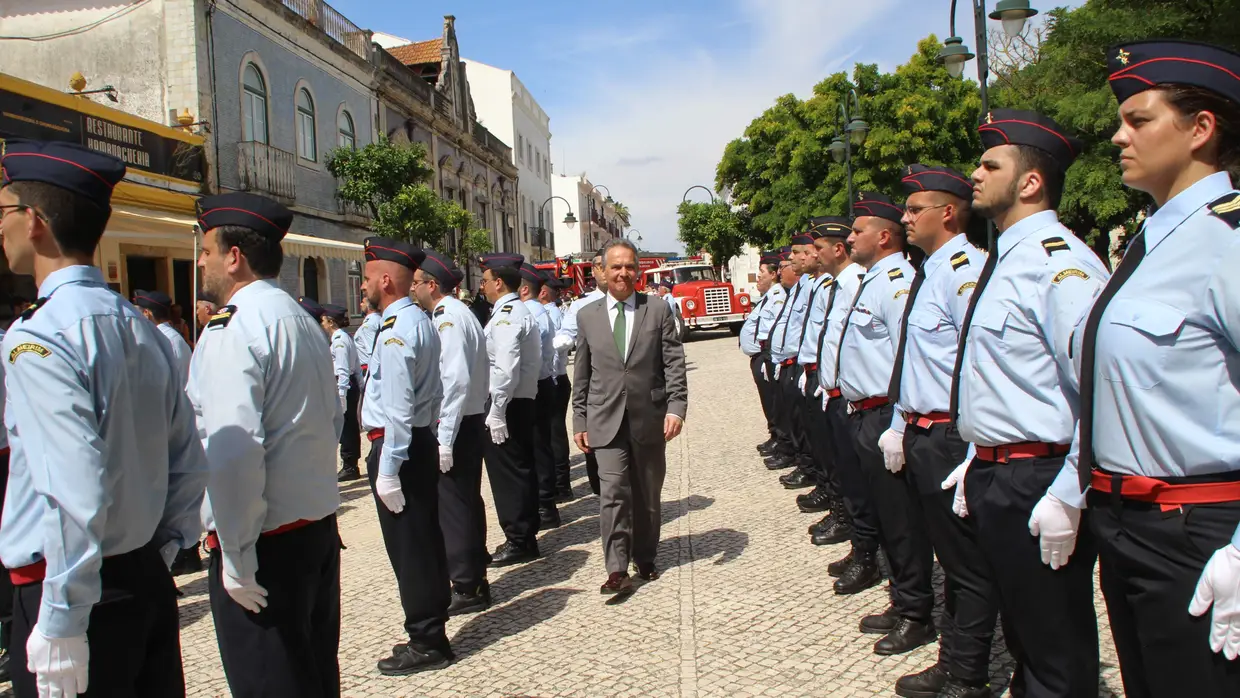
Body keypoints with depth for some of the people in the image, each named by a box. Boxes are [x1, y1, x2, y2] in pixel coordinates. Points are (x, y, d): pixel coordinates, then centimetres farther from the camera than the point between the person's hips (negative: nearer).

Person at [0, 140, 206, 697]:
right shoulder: (142, 329, 6)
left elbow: (76, 490, -25)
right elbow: (189, 464, 10)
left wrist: (61, 625, -18)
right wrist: (159, 553, 17)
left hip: (80, 591, -7)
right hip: (148, 582, 7)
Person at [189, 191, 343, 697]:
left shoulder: (231, 327, -15)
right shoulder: (304, 321, 14)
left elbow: (232, 451, -24)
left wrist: (236, 558, -18)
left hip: (266, 542, -9)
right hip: (319, 526, 9)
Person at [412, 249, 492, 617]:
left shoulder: (449, 318, -16)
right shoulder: (456, 313, 14)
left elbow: (457, 380, -24)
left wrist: (444, 437, -23)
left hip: (456, 425, -10)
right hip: (470, 421, 10)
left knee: (453, 505, -2)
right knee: (467, 501, 16)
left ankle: (466, 589, 7)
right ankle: (474, 581, 27)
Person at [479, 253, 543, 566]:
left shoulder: (506, 316, -16)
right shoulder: (518, 311, 17)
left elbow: (506, 370, -24)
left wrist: (496, 412, -22)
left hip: (507, 406, -10)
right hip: (521, 403, 10)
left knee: (508, 473, -2)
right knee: (521, 470, 15)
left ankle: (519, 541, 6)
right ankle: (525, 536, 25)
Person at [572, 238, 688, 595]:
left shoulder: (659, 311, 2)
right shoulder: (587, 316, 6)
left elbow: (674, 364, -1)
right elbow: (581, 375, 9)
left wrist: (676, 407, -12)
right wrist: (579, 420, 7)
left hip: (649, 418, 0)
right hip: (607, 419, 0)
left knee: (647, 495, 11)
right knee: (613, 492, -10)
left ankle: (645, 558, 27)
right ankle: (617, 570, -6)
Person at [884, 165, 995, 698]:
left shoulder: (965, 271, -18)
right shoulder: (925, 274, 13)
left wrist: (973, 455, -24)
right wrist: (900, 426, 18)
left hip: (952, 442, -10)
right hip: (920, 437, 10)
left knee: (968, 565, 5)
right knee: (947, 557, 20)